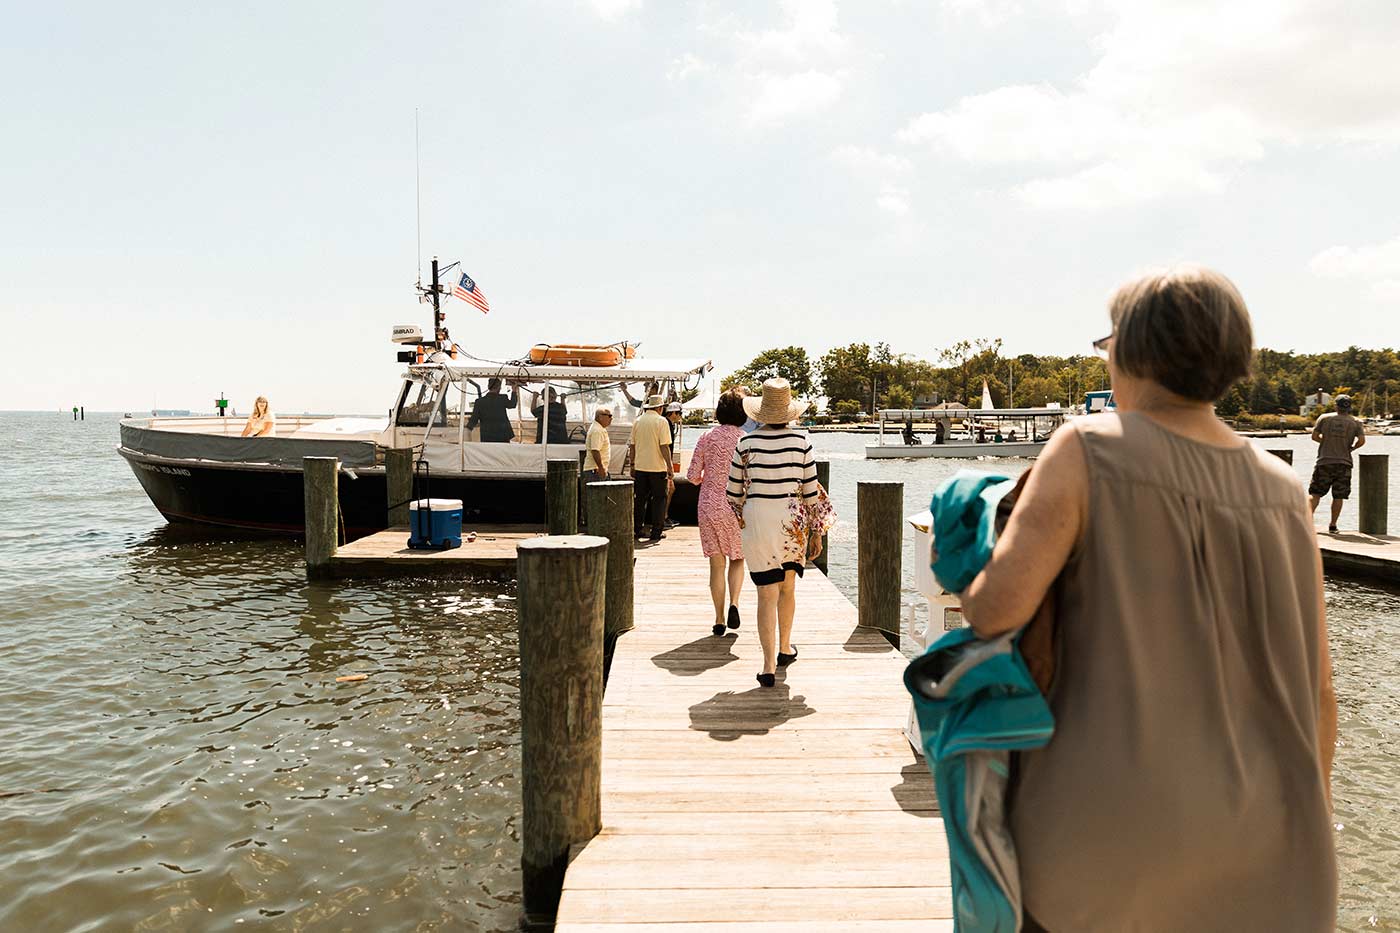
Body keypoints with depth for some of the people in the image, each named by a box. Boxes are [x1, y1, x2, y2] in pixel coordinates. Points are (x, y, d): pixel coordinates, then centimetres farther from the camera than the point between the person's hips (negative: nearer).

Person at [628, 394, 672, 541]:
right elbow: (664, 446, -13)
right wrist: (670, 467, -9)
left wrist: (632, 465, 18)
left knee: (640, 499, 12)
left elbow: (632, 446, 9)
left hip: (640, 467, 5)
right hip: (657, 467, -4)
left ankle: (637, 530, 14)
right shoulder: (661, 421, -8)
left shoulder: (637, 421, 6)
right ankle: (657, 532, 4)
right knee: (659, 499, 5)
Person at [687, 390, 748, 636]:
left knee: (717, 563, 8)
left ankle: (719, 618, 9)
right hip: (737, 506, -1)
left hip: (709, 504, 1)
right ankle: (734, 602, -5)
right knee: (737, 559, 17)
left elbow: (693, 475, 0)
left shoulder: (706, 438, -2)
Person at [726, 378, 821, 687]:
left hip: (757, 521, -1)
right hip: (792, 522, 1)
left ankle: (769, 666, -1)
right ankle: (784, 648, 37)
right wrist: (816, 532, 8)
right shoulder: (801, 442, -4)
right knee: (788, 587, 21)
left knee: (767, 594, 2)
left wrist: (741, 517, 21)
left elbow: (733, 492, 3)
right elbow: (811, 490, -1)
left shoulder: (746, 444, -5)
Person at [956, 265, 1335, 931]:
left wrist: (974, 589, 3)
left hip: (1108, 826, -4)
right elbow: (1316, 687, 6)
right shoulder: (1283, 491, 2)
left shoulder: (1089, 450, -13)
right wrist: (1311, 822, 19)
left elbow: (997, 607, -21)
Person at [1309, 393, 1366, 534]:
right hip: (1344, 463, 0)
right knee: (1338, 496, 6)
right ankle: (1333, 525, 8)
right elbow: (1361, 440, -9)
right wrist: (1352, 448, 10)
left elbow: (1314, 436, 1)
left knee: (1315, 493, 4)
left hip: (1324, 461, 0)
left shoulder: (1324, 418, 1)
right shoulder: (1355, 422, 2)